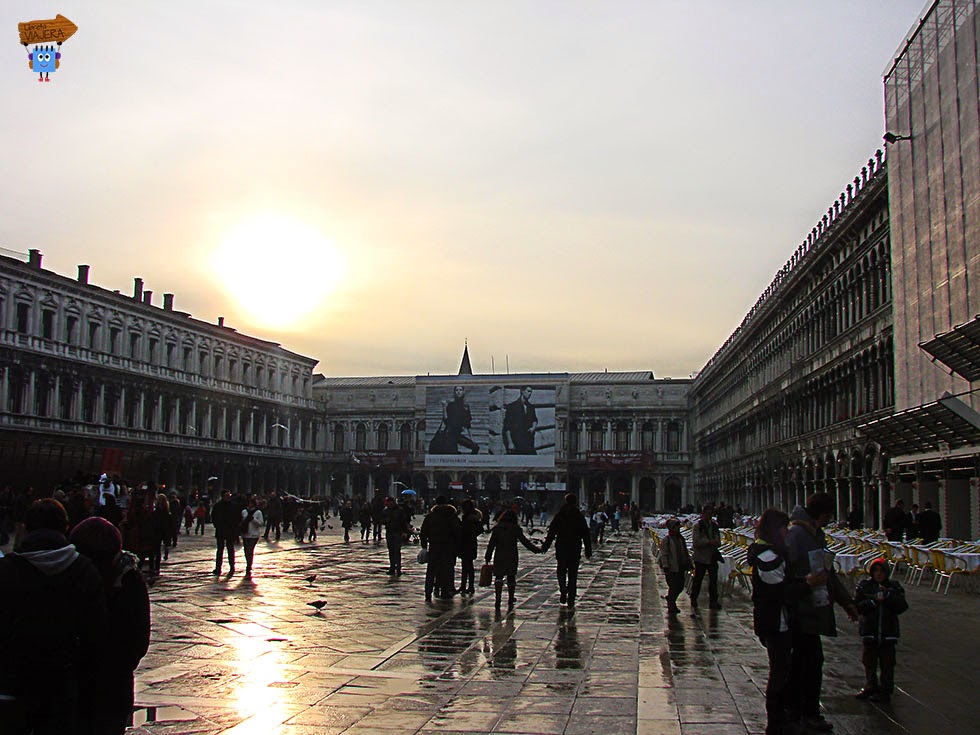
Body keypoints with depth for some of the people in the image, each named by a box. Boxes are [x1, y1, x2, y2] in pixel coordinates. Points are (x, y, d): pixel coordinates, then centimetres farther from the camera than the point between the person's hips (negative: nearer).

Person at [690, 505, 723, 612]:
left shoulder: (715, 526, 10)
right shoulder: (697, 526, -6)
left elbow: (718, 542, 14)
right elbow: (695, 542, -16)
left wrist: (716, 543, -9)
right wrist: (709, 542, -21)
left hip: (713, 557, 5)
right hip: (701, 558, -5)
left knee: (713, 580, 7)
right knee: (698, 580, 3)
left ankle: (713, 601, 16)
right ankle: (693, 600, 15)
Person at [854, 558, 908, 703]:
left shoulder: (894, 587, 3)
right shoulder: (864, 585, 1)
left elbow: (902, 607, -6)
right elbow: (857, 606, -6)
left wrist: (888, 595, -17)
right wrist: (874, 601, -17)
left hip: (888, 632, -1)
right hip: (870, 631, 1)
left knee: (887, 664, 2)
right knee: (869, 663, 10)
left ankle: (885, 691, 10)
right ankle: (870, 687, 24)